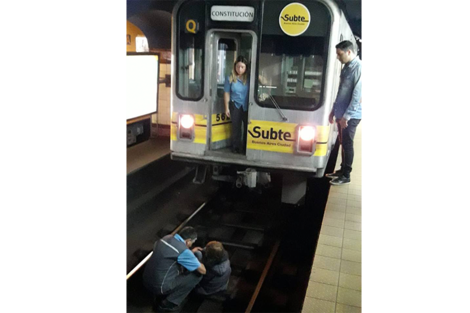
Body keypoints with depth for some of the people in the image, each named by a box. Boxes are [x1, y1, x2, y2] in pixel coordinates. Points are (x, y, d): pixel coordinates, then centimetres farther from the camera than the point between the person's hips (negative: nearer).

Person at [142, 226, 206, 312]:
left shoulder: (168, 237, 0)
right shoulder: (183, 251, -22)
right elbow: (203, 270, -12)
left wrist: (190, 252, 24)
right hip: (159, 287, -8)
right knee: (197, 274, -2)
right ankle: (168, 304, 3)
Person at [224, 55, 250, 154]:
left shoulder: (249, 78, -6)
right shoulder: (230, 78, -4)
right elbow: (227, 93, -1)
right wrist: (227, 108, -2)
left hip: (247, 106, 0)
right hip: (235, 105, 0)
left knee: (248, 127, 5)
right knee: (236, 127, 9)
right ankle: (236, 147, 22)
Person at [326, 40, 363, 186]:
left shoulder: (358, 67, -17)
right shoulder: (347, 67, 12)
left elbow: (357, 95, -21)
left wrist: (346, 115, -21)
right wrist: (334, 109, 20)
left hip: (350, 116, -9)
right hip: (342, 114, 9)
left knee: (347, 144, -1)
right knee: (342, 143, 15)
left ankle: (346, 175, 9)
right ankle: (342, 170, 27)